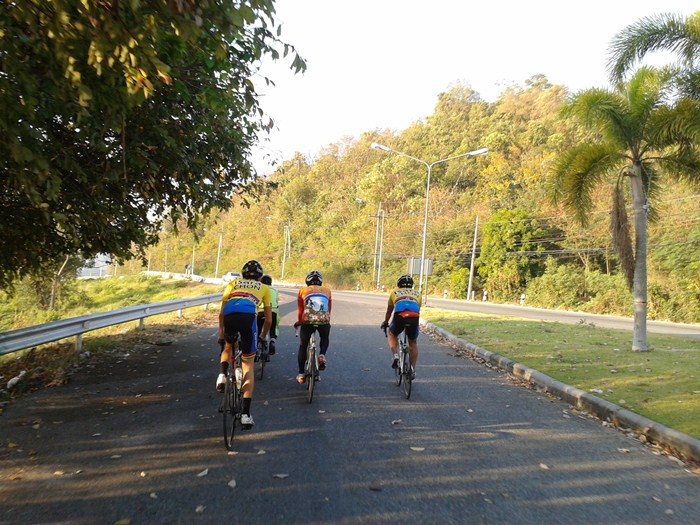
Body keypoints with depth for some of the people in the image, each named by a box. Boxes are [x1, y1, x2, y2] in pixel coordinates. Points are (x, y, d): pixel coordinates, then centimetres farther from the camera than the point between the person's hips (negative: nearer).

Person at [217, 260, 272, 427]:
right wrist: (262, 336, 45)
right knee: (248, 364, 10)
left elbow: (221, 313, 30)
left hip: (230, 317, 2)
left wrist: (221, 333, 42)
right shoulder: (264, 288, 30)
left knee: (228, 346, 36)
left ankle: (222, 376, 9)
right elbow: (268, 319, 29)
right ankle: (246, 413, 5)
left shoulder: (233, 283, 33)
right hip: (248, 317, -1)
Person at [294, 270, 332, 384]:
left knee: (303, 347, 19)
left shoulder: (303, 291, 17)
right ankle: (322, 355, 4)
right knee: (325, 339, 32)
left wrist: (299, 322, 33)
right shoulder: (327, 291, 21)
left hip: (307, 321, -1)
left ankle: (301, 375, 21)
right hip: (324, 321, 1)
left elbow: (300, 310, 18)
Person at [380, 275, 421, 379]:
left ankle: (395, 356, 9)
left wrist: (385, 322, 59)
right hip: (414, 318, 1)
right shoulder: (417, 294, 32)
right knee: (413, 343, 24)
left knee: (392, 335, 30)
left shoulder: (394, 292, 31)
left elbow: (389, 311, 42)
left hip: (399, 316, -1)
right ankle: (413, 369, 20)